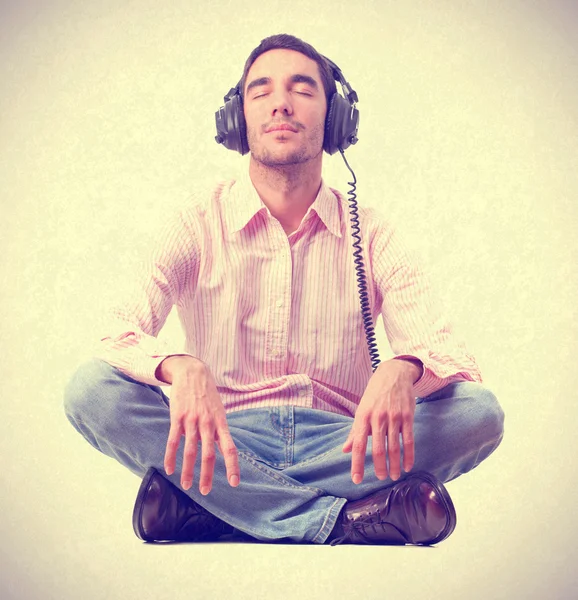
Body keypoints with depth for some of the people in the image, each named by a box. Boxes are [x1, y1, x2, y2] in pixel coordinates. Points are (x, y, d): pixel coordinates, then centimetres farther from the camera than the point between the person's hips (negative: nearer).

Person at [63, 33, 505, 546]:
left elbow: (448, 353, -6)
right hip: (226, 444, -1)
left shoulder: (372, 234, 5)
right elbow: (119, 336, -12)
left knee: (479, 411, -24)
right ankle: (347, 519, -30)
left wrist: (402, 370, -33)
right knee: (91, 389, -25)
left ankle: (203, 508, -27)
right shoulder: (196, 226, 2)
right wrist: (181, 369, -37)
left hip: (338, 446, 1)